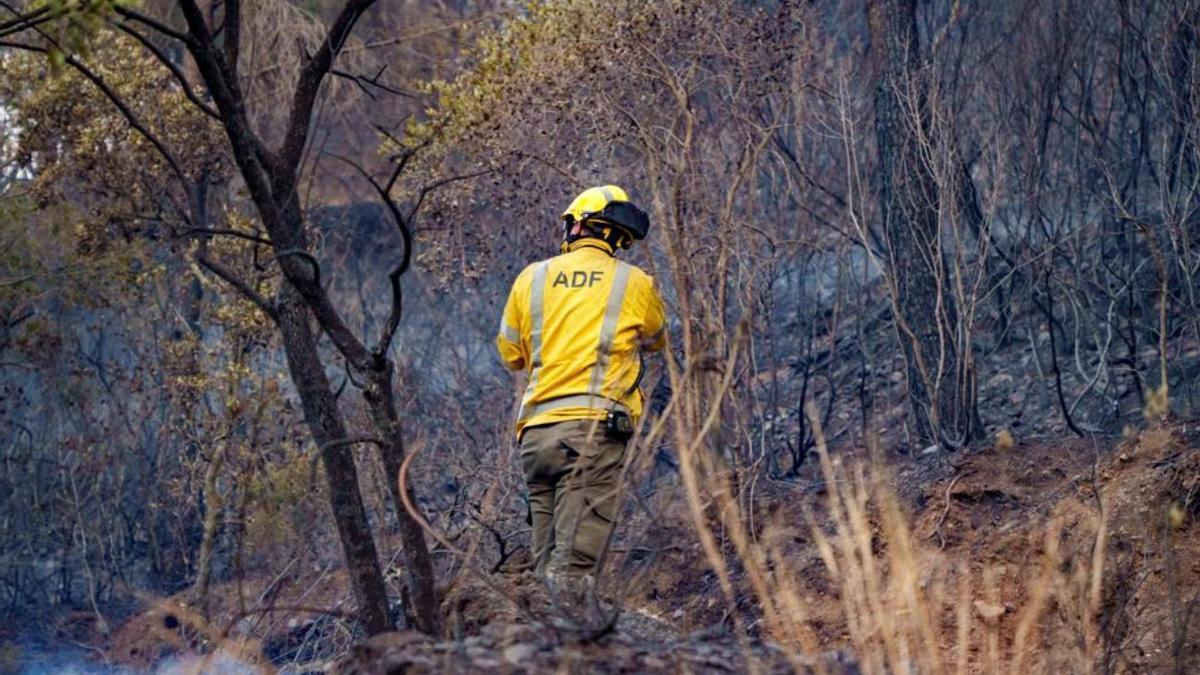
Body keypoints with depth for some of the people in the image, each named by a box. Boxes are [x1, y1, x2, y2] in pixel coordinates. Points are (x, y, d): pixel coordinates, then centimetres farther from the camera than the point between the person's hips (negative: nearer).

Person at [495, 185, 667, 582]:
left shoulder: (532, 278, 12)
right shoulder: (634, 284, 6)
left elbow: (511, 354, 23)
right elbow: (656, 340, 26)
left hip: (536, 432, 4)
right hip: (593, 430, -4)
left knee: (548, 564, 9)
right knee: (572, 566, -12)